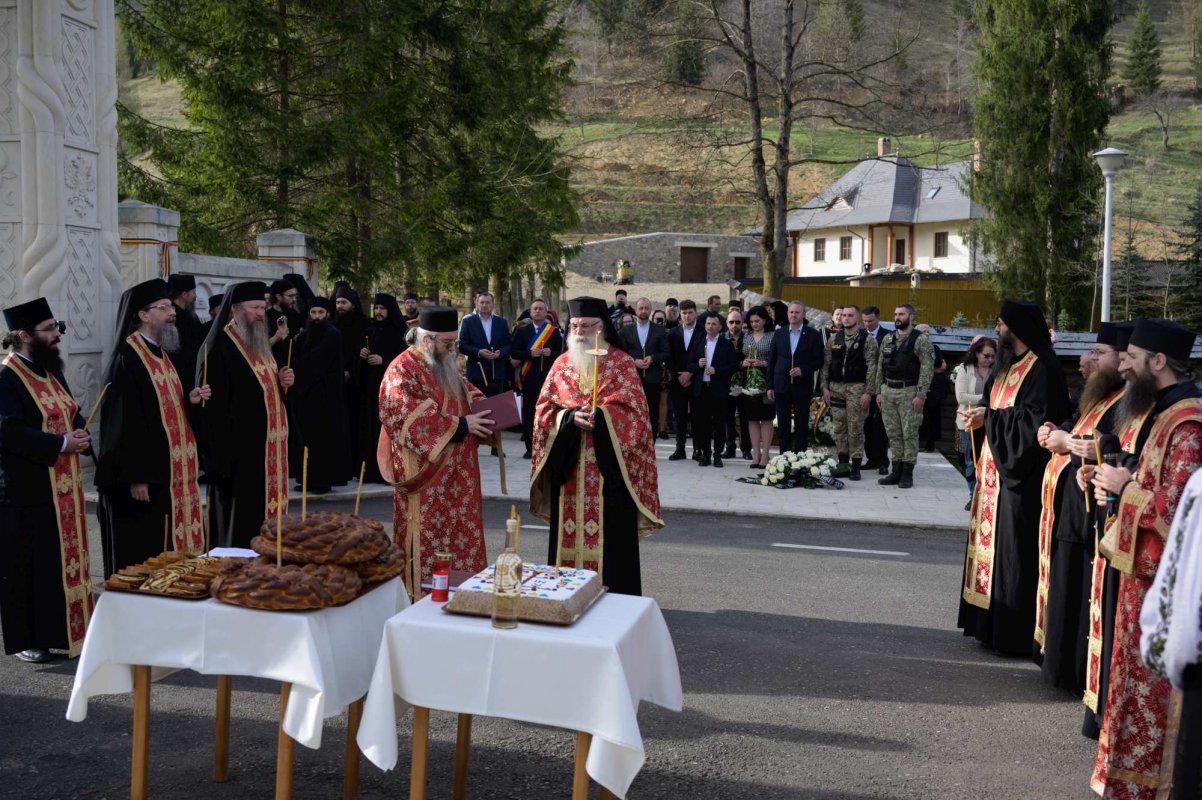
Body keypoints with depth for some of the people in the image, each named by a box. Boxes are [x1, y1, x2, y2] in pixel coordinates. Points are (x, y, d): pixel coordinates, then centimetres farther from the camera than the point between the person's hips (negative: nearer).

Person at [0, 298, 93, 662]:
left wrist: (80, 436, -5)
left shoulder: (51, 371, 13)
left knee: (64, 561, 13)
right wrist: (61, 444, -21)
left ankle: (61, 631, 23)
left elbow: (73, 414, 17)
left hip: (63, 489, 8)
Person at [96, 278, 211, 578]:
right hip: (143, 475, -9)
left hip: (170, 473, 9)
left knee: (166, 550, 13)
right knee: (139, 555, -1)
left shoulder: (161, 354, 14)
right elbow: (123, 421, -19)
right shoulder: (127, 359, -14)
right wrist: (135, 477, -21)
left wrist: (190, 401, 1)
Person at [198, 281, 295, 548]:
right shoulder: (220, 347, -13)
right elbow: (214, 405, -19)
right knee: (237, 525, -3)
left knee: (263, 514, 13)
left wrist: (282, 382, 5)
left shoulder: (261, 345, 16)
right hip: (238, 454, -9)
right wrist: (223, 454, -23)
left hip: (268, 452, 9)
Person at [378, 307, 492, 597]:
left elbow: (466, 393, 26)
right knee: (430, 540, -4)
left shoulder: (446, 366, 14)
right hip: (426, 475, -8)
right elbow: (413, 417, -24)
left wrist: (486, 407, 4)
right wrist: (460, 425, -22)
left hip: (457, 473, 8)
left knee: (460, 536, 11)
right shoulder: (403, 370, -13)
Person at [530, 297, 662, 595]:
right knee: (569, 535, 7)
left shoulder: (623, 364, 0)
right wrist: (570, 417, -15)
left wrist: (598, 417, -22)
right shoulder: (562, 364, 10)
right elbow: (544, 410, 4)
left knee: (609, 538, -1)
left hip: (608, 470, -3)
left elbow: (632, 413, -8)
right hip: (568, 469, 3)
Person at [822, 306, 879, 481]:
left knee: (855, 428, -2)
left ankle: (856, 465, 4)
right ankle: (842, 462, 16)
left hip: (857, 388, -4)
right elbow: (826, 364, 10)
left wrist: (868, 392, -13)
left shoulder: (867, 340, -3)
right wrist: (825, 387, 2)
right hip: (836, 387, 4)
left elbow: (872, 367, -7)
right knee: (839, 427, 7)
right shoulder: (833, 339, 9)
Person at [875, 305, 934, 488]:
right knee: (893, 433, 9)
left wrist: (921, 395, -16)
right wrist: (879, 392, 10)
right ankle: (896, 471, 17)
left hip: (909, 392, -5)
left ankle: (907, 473, 7)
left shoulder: (921, 339, -6)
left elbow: (927, 368, -10)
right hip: (888, 391, 6)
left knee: (909, 433, -1)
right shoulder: (888, 338, 12)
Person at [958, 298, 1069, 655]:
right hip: (996, 466, 10)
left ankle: (1015, 632, 2)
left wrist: (990, 418, -16)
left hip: (1021, 475, -9)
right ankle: (991, 623, 19)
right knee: (993, 539, 11)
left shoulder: (1042, 368, -14)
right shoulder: (1008, 365, 15)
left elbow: (1038, 420, -22)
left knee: (1014, 548, -5)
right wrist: (981, 417, 0)